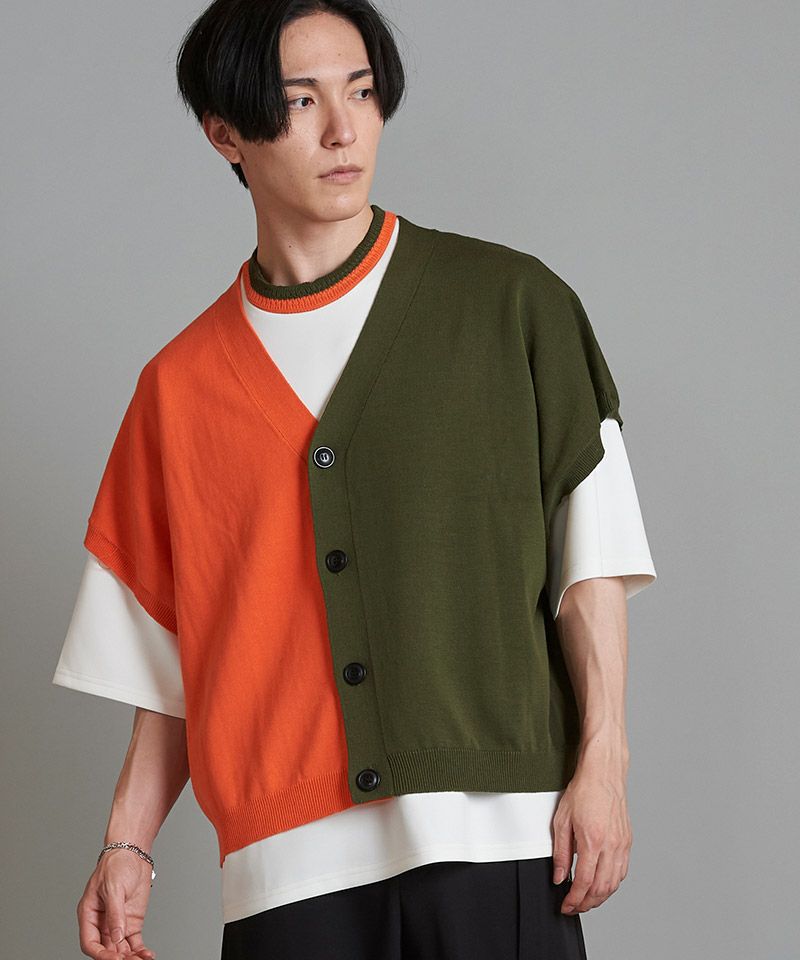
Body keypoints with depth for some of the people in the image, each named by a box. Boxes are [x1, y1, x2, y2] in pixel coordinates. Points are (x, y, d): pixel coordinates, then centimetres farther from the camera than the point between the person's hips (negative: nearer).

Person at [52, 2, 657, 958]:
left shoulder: (510, 305, 4)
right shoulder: (181, 384, 10)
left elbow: (590, 553, 2)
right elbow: (171, 660, 13)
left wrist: (601, 764, -5)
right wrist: (128, 843, 4)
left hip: (491, 840, -1)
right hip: (285, 866, 2)